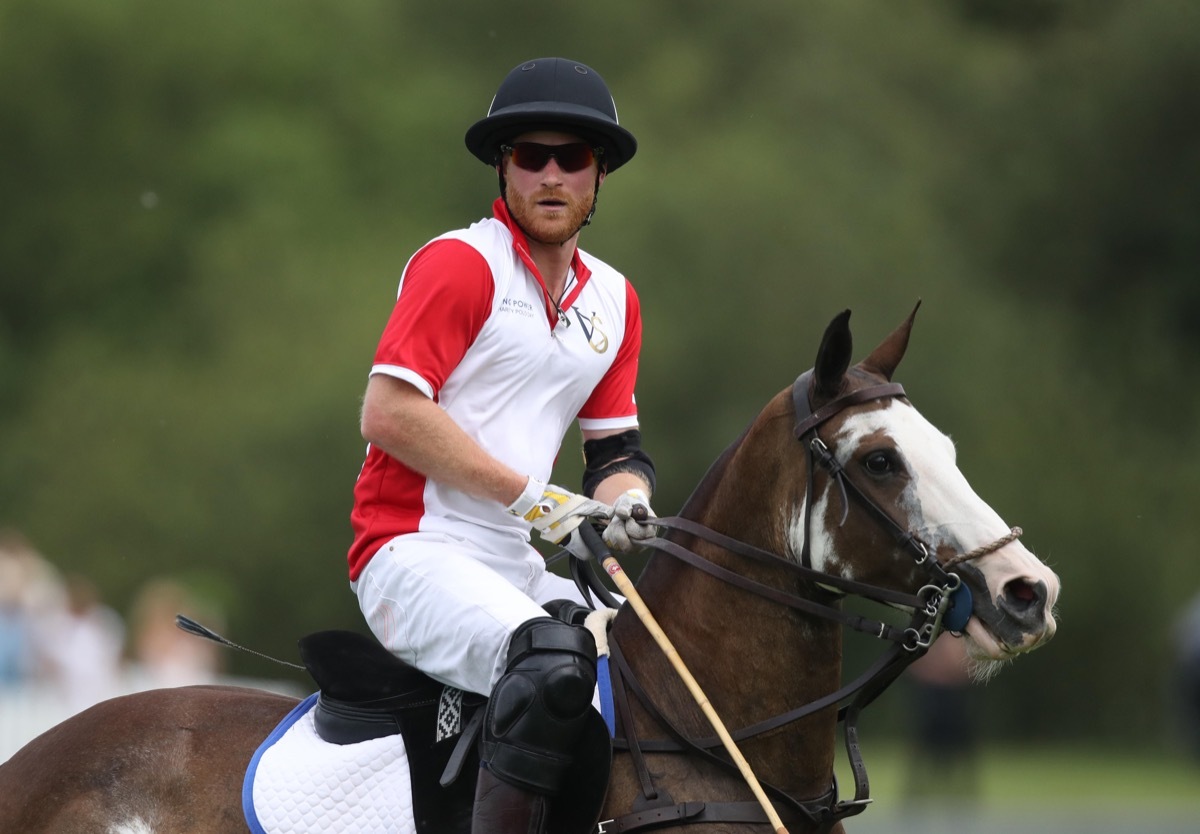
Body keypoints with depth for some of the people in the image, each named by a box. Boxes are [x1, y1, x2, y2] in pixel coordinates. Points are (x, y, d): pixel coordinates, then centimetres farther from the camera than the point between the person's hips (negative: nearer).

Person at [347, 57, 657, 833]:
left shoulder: (614, 299, 16)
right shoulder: (461, 263, -7)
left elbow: (617, 446, 19)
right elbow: (388, 414, -16)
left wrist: (624, 500, -7)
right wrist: (536, 500, -14)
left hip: (518, 572, 8)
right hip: (416, 556, -8)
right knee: (552, 662, -34)